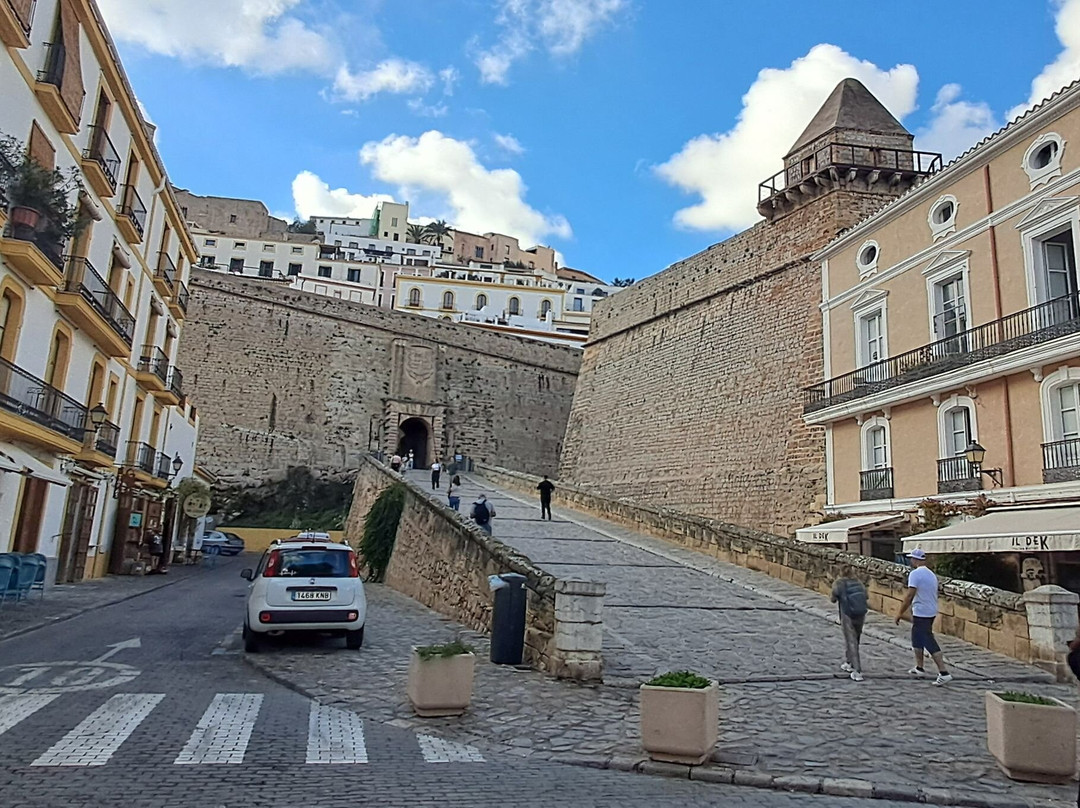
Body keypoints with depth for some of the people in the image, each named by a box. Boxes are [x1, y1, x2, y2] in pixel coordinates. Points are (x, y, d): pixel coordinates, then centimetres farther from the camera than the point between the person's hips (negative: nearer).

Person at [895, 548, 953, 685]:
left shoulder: (915, 574, -16)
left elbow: (909, 595, -20)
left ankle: (944, 673, -10)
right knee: (916, 638, 21)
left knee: (929, 643, -7)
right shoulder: (931, 574, 11)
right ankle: (919, 668, 29)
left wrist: (900, 613, -13)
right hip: (931, 611, 9)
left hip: (921, 613, -9)